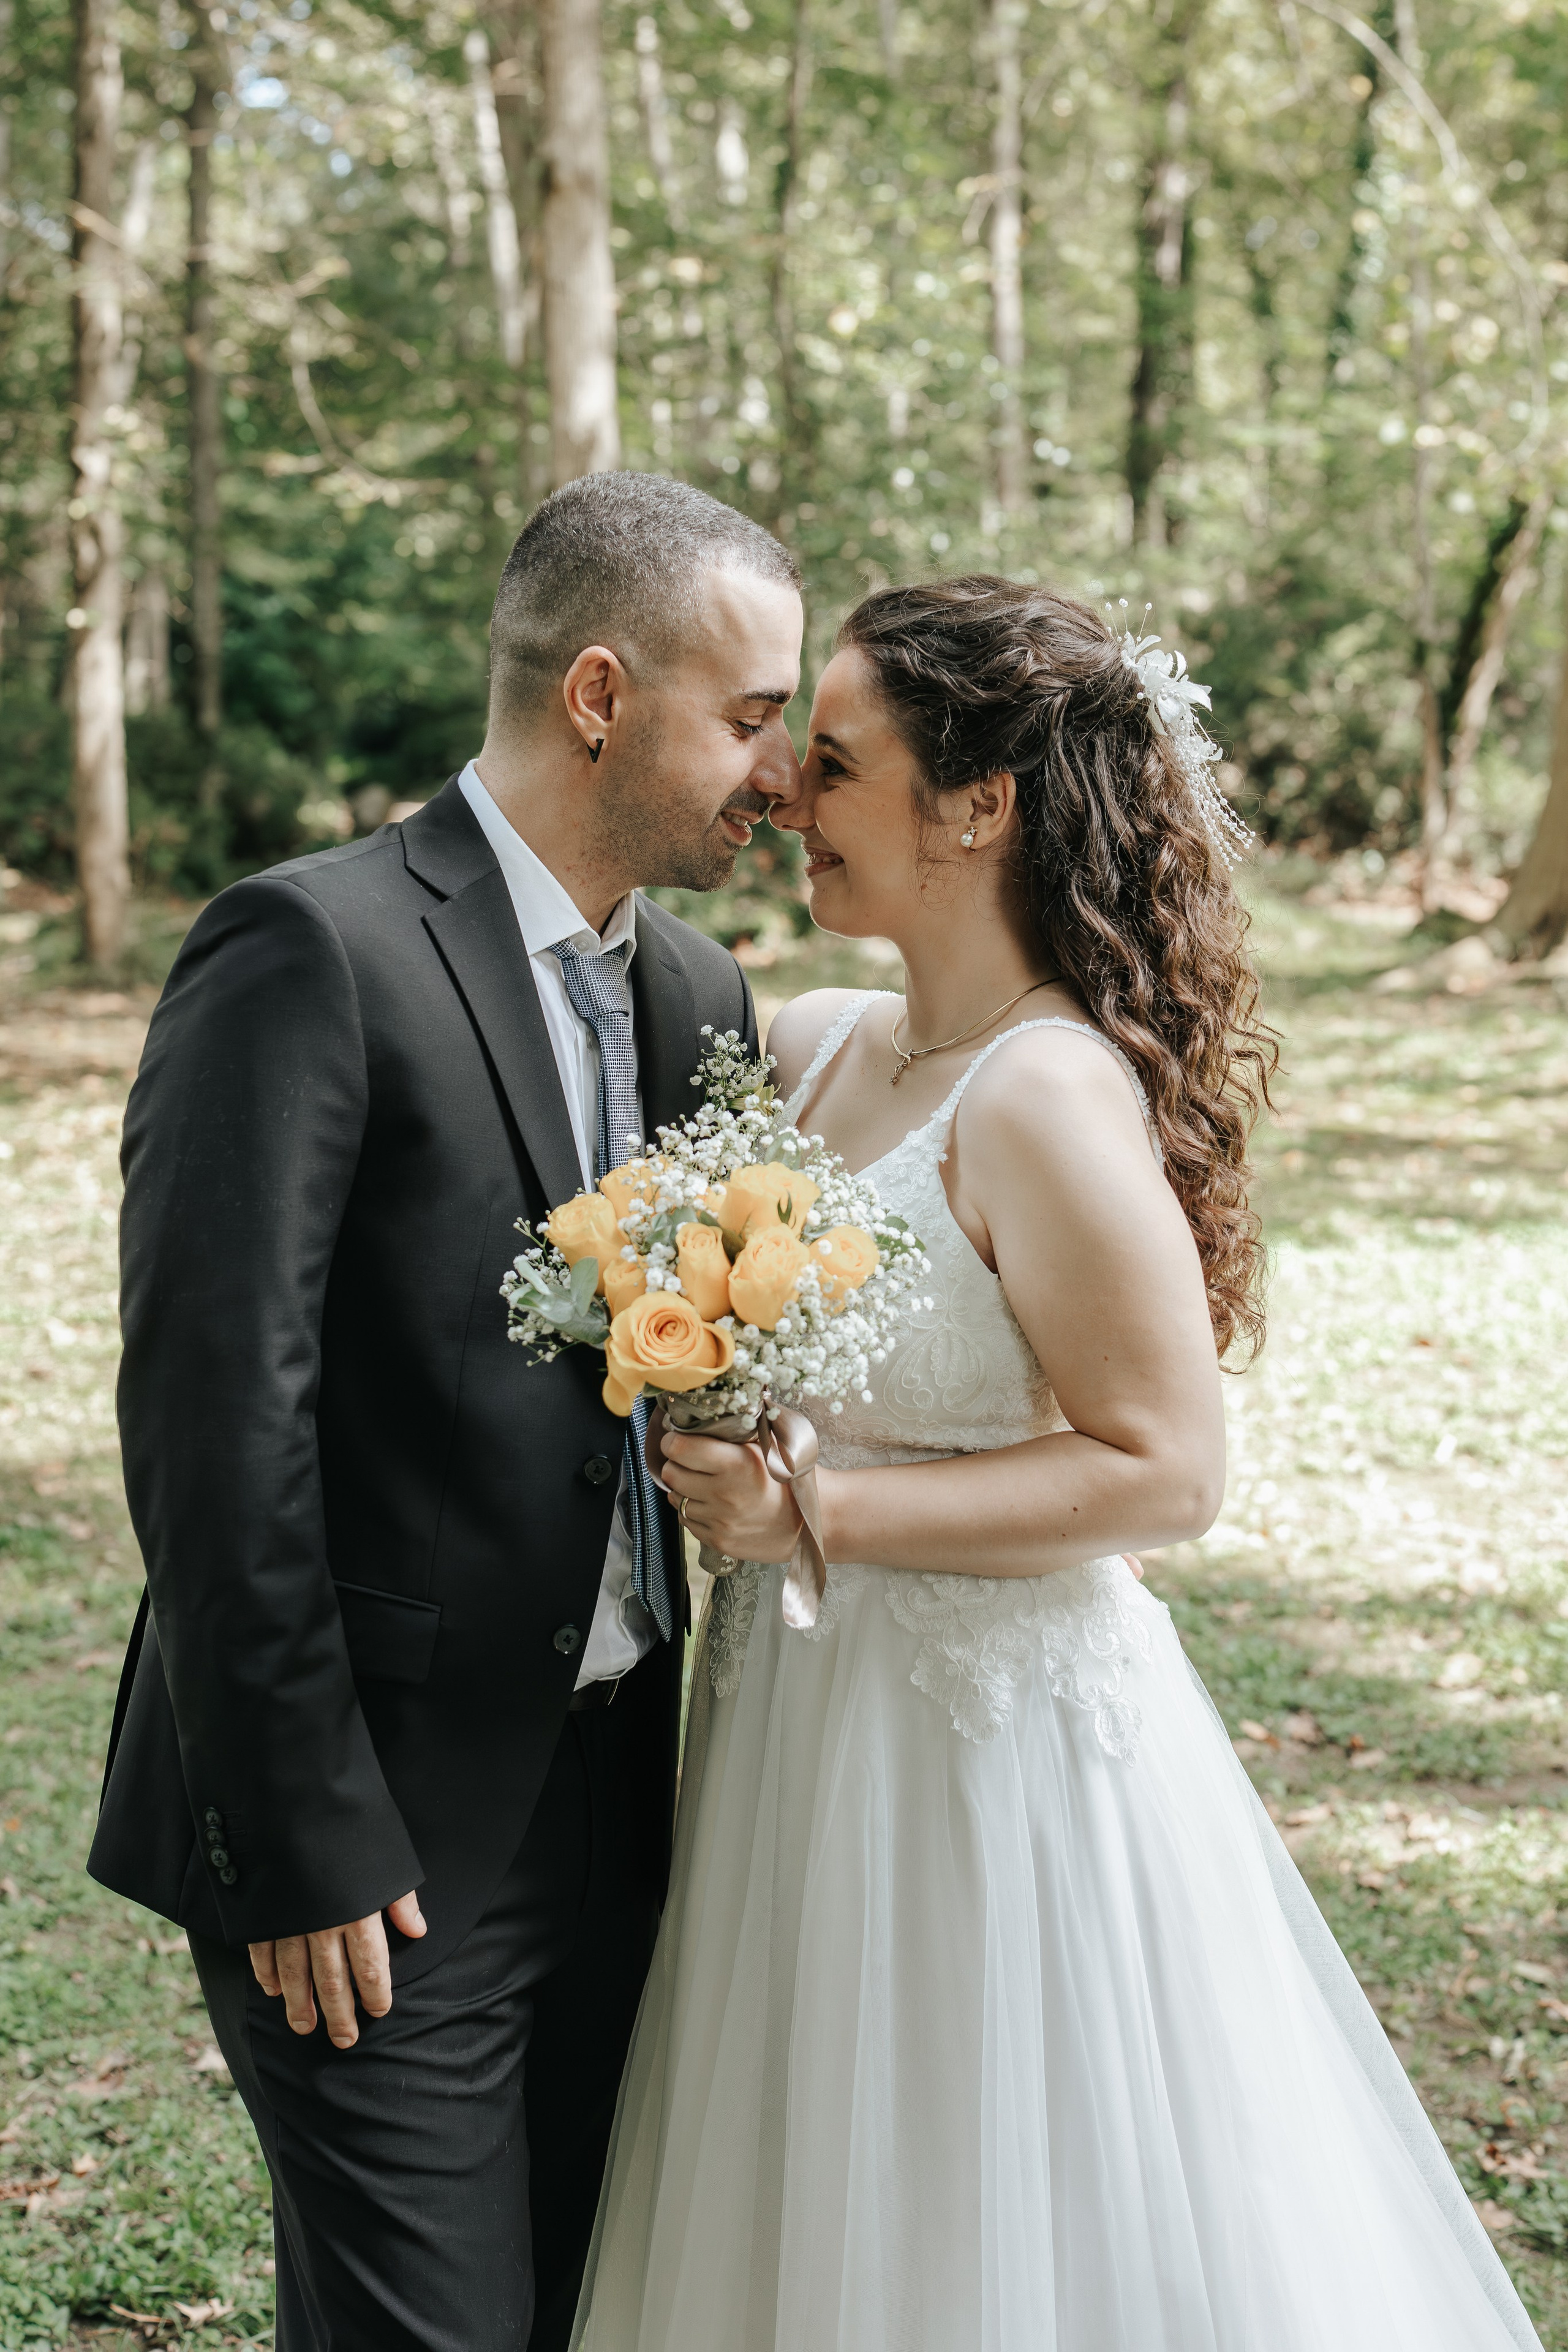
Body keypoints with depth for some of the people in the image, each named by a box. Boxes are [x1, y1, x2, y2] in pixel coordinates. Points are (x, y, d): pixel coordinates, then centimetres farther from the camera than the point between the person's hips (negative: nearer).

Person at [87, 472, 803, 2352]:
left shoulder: (694, 993, 9)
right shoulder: (311, 953, -15)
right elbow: (213, 1417, -19)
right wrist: (298, 1838, -17)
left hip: (613, 1816, 7)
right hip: (380, 1842, -7)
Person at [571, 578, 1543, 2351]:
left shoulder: (1050, 1100, -20)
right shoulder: (812, 1045, 3)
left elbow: (1163, 1470, -20)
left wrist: (820, 1511, -24)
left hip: (987, 1738, -8)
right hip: (803, 1724, 8)